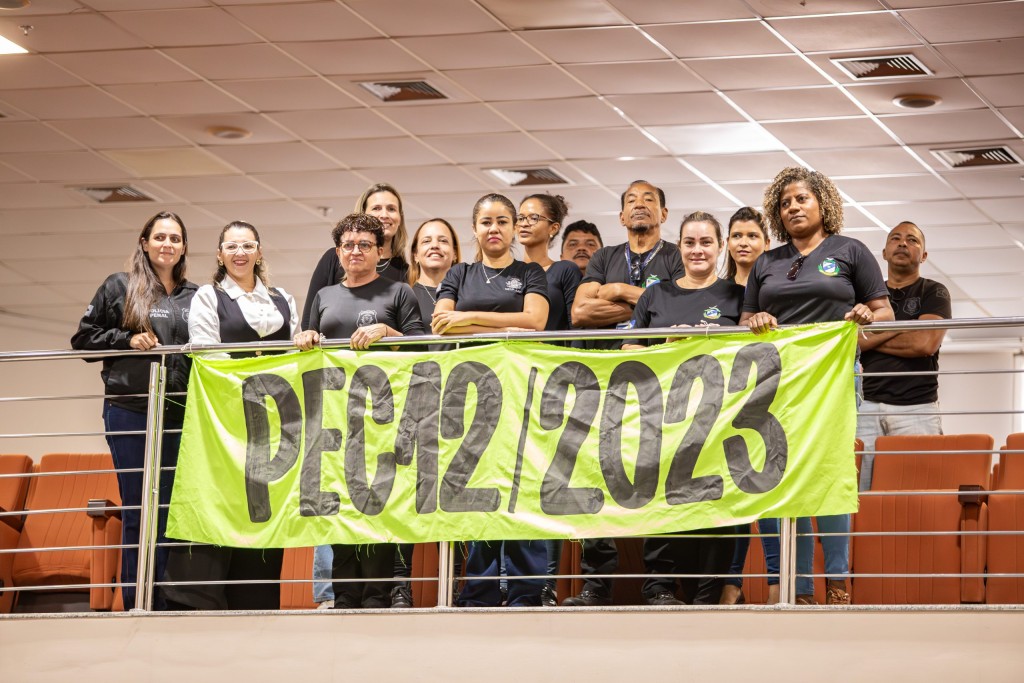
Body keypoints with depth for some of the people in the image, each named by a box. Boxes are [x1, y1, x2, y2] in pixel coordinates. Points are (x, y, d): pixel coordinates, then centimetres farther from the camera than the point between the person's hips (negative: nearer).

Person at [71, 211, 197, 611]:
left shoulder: (194, 298, 14)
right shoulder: (118, 288, 6)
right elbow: (83, 339, 6)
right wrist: (127, 340, -9)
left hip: (180, 414, 3)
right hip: (129, 411, -3)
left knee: (172, 507, 3)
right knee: (138, 508, -1)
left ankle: (166, 600, 7)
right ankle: (135, 601, 3)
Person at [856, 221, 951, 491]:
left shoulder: (933, 293, 9)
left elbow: (925, 344, -8)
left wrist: (870, 340, 2)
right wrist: (900, 331, -3)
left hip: (916, 408, -3)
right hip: (869, 406, 3)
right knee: (858, 490, -7)